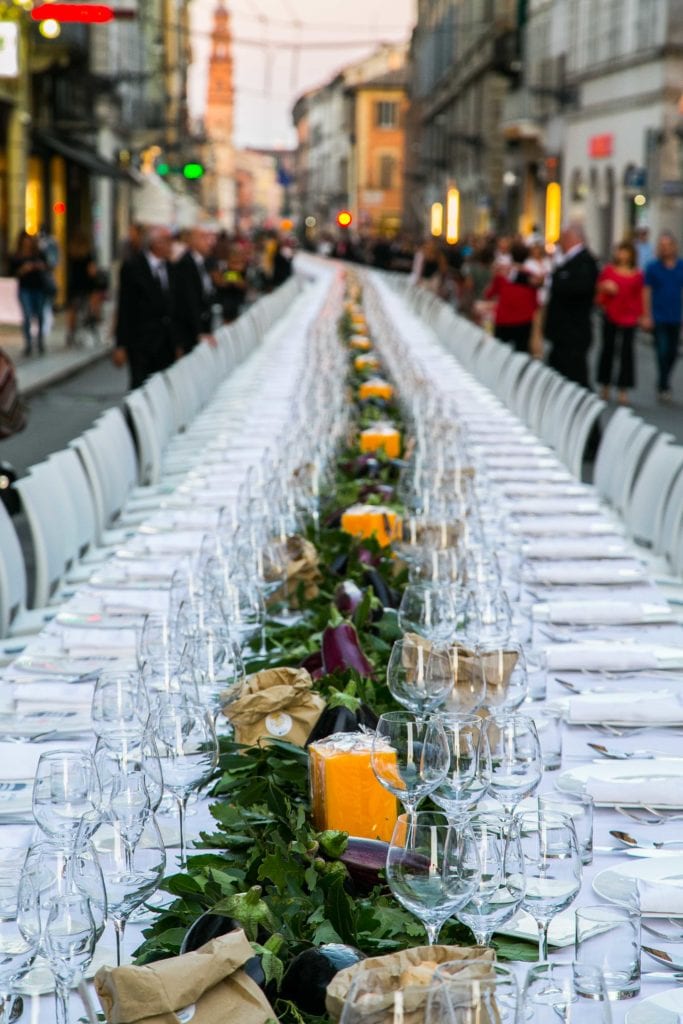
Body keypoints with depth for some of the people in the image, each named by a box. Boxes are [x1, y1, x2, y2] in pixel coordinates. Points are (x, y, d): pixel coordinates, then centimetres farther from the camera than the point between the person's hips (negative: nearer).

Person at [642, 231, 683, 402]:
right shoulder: (653, 267, -3)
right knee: (662, 352, -6)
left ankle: (664, 382, 29)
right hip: (659, 317, -3)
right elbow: (647, 292, -1)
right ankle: (663, 387, 4)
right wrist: (647, 316, -5)